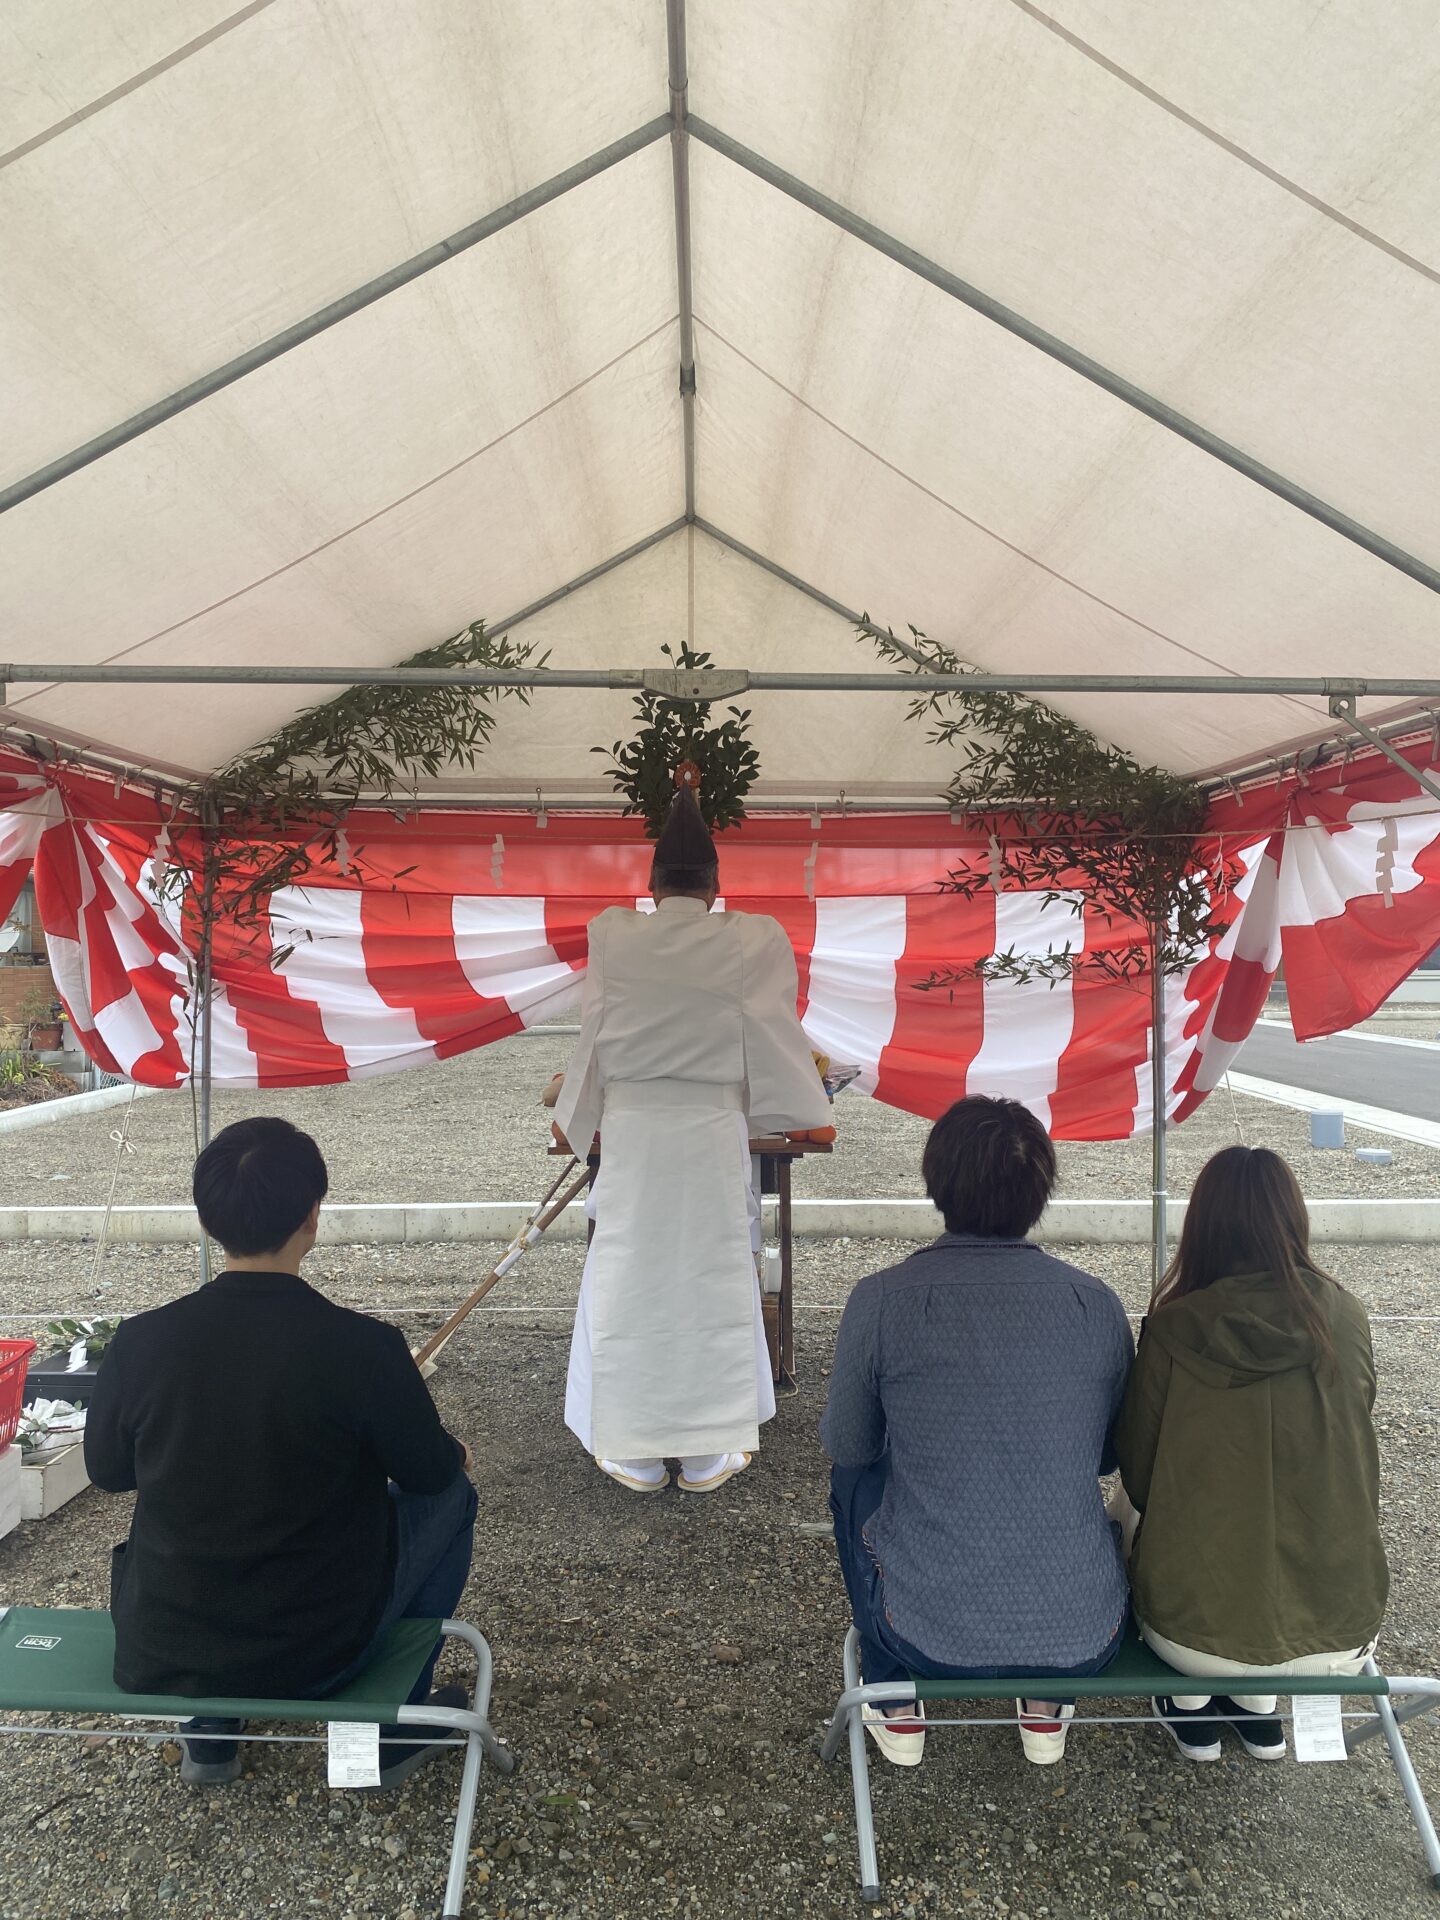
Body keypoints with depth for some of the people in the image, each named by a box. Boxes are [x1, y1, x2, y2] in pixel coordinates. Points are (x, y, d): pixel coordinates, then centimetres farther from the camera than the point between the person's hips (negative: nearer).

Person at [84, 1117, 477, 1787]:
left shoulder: (137, 1344, -16)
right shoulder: (363, 1347, -24)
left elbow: (107, 1472, 3)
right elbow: (428, 1471, -8)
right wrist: (456, 1453, 16)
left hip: (161, 1655, 4)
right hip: (316, 1654, -3)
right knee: (450, 1497, 19)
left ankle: (209, 1736, 36)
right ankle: (393, 1727, 28)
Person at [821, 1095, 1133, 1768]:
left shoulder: (881, 1300, -15)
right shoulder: (1098, 1303, -7)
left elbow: (847, 1445, 1)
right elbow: (1109, 1455, 9)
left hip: (932, 1635, -2)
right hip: (1086, 1639, 3)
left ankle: (894, 1705, 35)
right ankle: (1048, 1708, 35)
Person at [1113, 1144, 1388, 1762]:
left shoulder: (1174, 1327, -15)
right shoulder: (1346, 1318, -7)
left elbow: (1138, 1474, -3)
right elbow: (1346, 1450, 9)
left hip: (1194, 1632, -2)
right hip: (1343, 1637, 3)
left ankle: (1190, 1709, 32)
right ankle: (1259, 1708, 33)